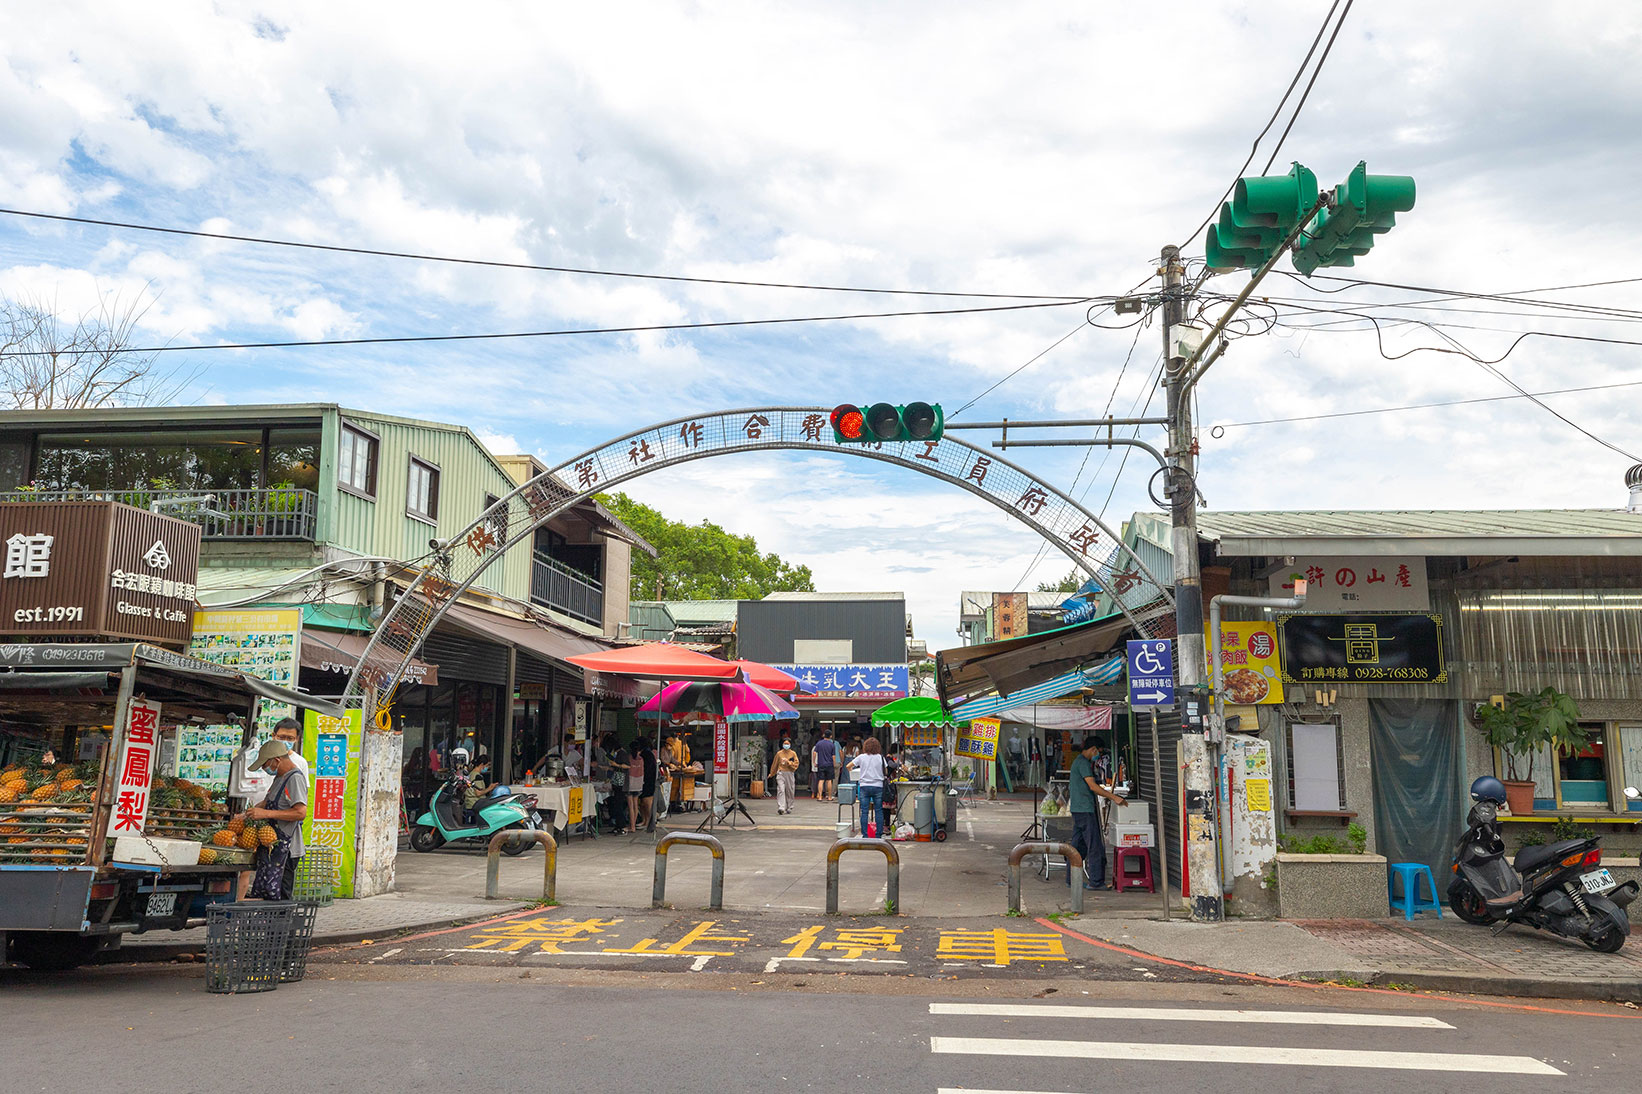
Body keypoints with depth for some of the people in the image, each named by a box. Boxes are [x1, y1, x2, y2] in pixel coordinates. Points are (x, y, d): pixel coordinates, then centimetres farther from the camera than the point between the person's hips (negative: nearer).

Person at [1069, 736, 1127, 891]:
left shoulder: (1078, 761, 19)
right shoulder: (1083, 762, -13)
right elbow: (1092, 786, -20)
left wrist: (1107, 795, 20)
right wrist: (1113, 797, -18)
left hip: (1077, 810, 10)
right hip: (1085, 810, -10)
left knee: (1078, 846, 12)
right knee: (1095, 847, -5)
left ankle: (1072, 879, 15)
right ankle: (1096, 881, -3)